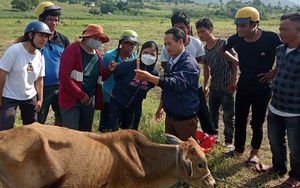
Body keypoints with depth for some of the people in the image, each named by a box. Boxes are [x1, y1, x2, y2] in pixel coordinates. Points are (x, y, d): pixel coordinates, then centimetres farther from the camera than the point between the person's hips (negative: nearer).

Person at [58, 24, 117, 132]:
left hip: (89, 101, 7)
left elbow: (99, 77, 19)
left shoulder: (97, 54, 9)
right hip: (71, 99, -7)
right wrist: (81, 95, -18)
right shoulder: (73, 50, -13)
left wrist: (109, 70, -2)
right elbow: (64, 76, -20)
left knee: (86, 133, 14)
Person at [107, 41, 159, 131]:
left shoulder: (155, 73, -13)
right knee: (113, 131, 2)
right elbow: (116, 73, -4)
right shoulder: (129, 64, -24)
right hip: (117, 103, -3)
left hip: (135, 106, 3)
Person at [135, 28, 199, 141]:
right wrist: (162, 106, 16)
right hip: (170, 115, 8)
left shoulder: (189, 63, -19)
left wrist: (150, 78, -44)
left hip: (185, 117, -8)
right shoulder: (170, 62, 7)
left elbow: (177, 83, -36)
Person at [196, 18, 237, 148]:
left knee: (228, 116, 3)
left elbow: (234, 62, -11)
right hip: (213, 88, 6)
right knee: (212, 114, 17)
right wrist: (205, 86, 14)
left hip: (227, 88, -6)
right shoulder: (204, 50, 4)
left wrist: (233, 81, -14)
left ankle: (229, 140, 19)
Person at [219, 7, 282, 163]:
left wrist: (274, 72, -10)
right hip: (243, 86, 3)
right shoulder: (236, 39, -11)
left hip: (262, 87, -3)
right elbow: (221, 50, 9)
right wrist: (236, 62, 0)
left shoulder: (271, 38, -20)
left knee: (257, 123, 8)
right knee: (239, 120, 12)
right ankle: (238, 150, 32)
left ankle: (254, 152, 31)